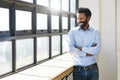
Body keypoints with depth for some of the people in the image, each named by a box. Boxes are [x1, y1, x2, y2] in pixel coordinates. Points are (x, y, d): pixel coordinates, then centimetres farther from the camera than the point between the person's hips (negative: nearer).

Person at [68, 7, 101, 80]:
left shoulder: (96, 33, 1)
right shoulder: (72, 31, 0)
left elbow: (97, 50, -12)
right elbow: (71, 49, -12)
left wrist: (81, 48, -12)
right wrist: (87, 53, -12)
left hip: (93, 69, 1)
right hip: (78, 70, 0)